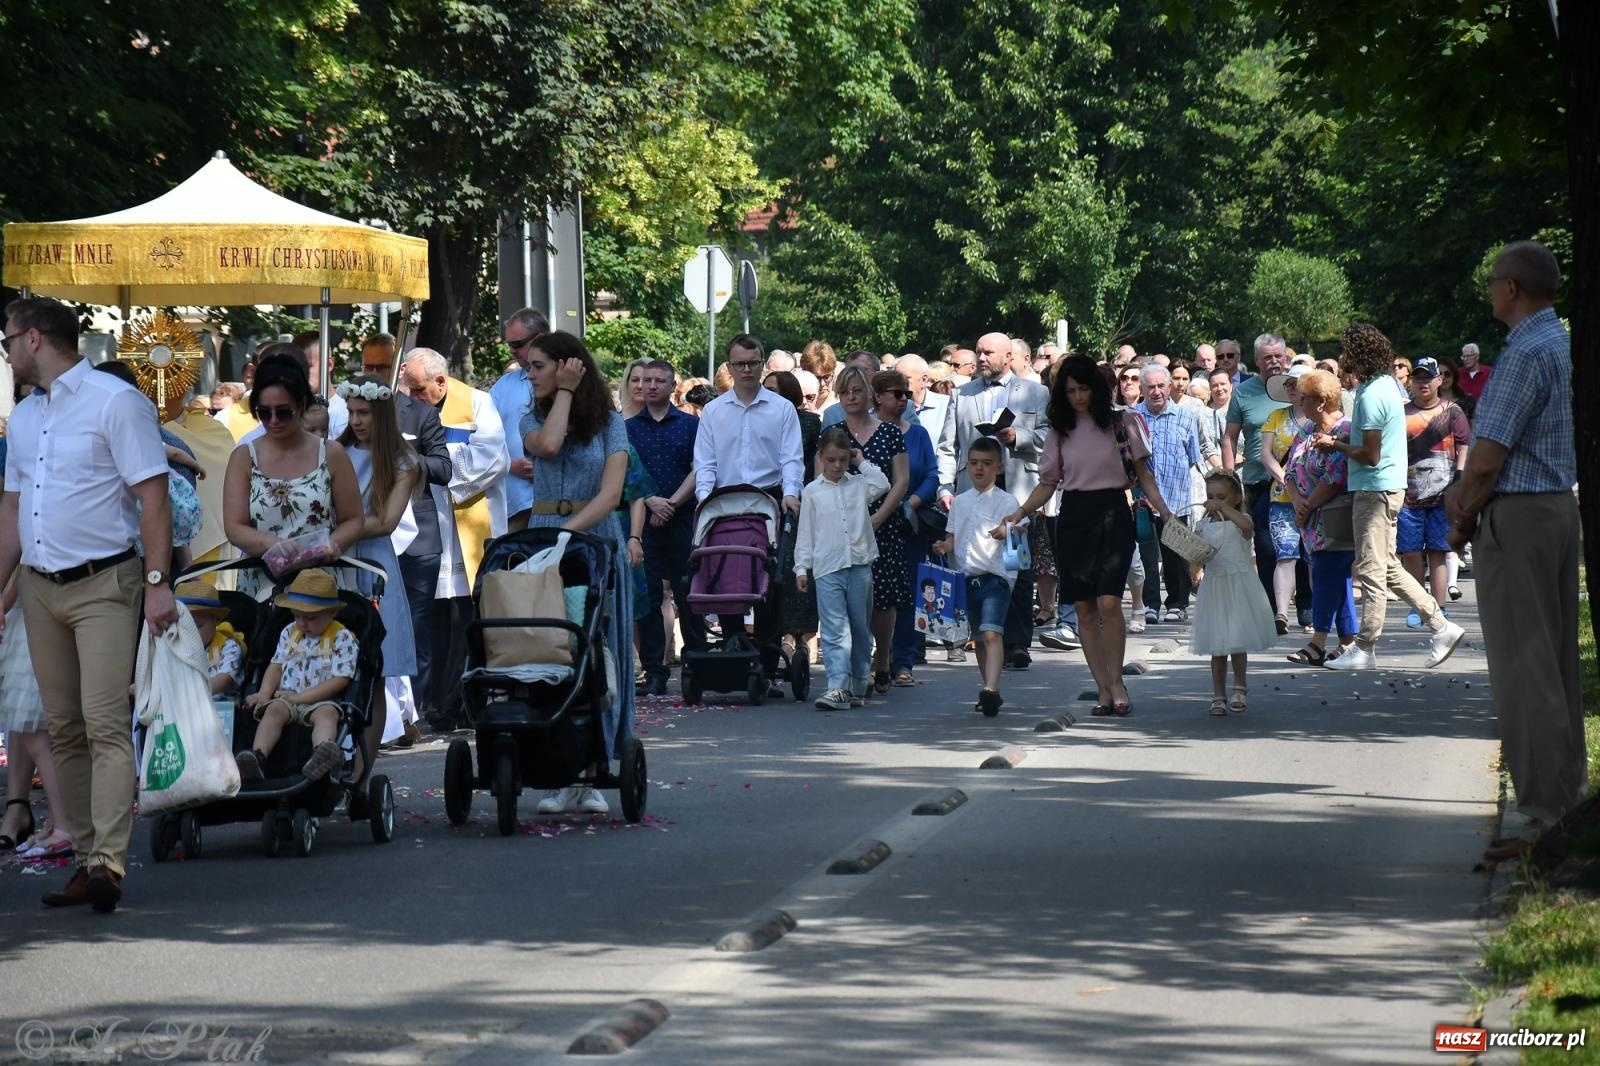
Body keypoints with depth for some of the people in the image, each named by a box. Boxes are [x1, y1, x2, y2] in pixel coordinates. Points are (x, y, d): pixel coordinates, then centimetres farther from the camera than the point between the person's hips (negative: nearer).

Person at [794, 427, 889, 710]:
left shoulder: (859, 484, 9)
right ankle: (838, 687, -19)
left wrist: (863, 463, 1)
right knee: (834, 631, -10)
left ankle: (857, 686, 19)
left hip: (860, 566, 2)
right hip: (827, 568, -2)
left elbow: (882, 485, -10)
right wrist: (801, 567, 3)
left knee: (861, 630, 9)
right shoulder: (812, 492, 5)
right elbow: (805, 533, 7)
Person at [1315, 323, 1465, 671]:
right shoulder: (1388, 384, 11)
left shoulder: (1371, 396, -19)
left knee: (1371, 570, -3)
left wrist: (1335, 446, -6)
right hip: (1391, 485, 10)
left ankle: (1365, 649, 2)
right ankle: (1441, 626, 15)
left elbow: (1370, 455, -20)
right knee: (1388, 567, 15)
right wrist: (1340, 442, 11)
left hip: (1375, 489, -10)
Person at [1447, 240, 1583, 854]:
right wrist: (1465, 495, 7)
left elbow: (1487, 460, -18)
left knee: (1523, 667, -7)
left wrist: (1464, 520, -3)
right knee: (1557, 661, 13)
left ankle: (1545, 815, -8)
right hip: (1560, 505, 10)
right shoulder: (1563, 344, 14)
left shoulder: (1526, 353, -17)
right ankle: (1568, 796, 19)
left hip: (1516, 516, -10)